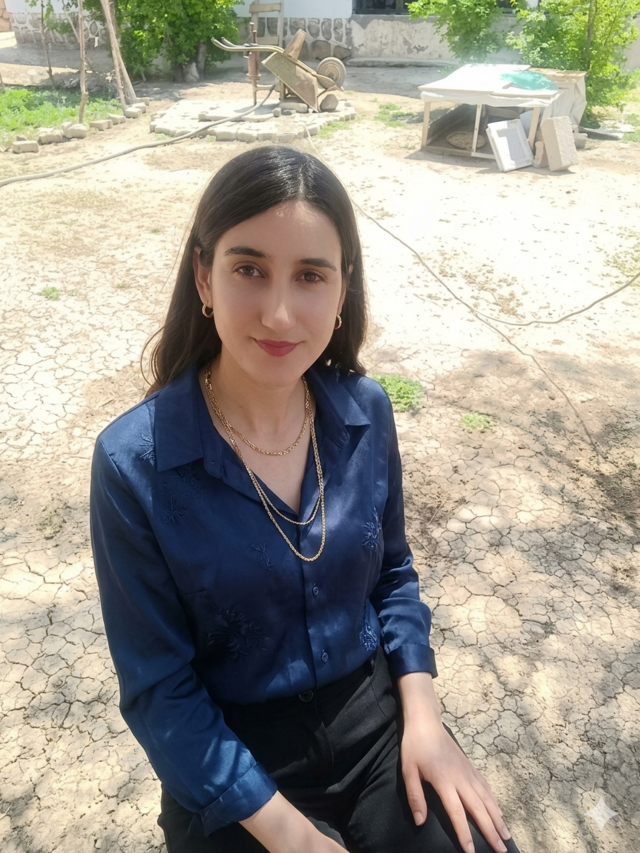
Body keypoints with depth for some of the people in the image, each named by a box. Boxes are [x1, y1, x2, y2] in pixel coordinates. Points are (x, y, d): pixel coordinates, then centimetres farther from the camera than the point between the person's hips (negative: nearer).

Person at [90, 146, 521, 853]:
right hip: (231, 758, -2)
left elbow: (391, 573, 5)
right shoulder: (134, 464, -21)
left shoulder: (365, 411, -10)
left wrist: (422, 713, -6)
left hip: (377, 712, 3)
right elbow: (157, 689, -13)